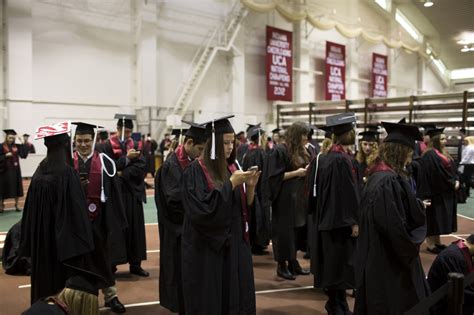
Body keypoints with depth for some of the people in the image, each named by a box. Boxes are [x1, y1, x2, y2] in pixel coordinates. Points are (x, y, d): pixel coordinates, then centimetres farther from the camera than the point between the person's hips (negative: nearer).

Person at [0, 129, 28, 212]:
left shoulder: (17, 146, 6)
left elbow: (23, 155, -5)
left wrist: (23, 144, -8)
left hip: (15, 170, 3)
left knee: (16, 188, 7)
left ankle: (16, 205, 17)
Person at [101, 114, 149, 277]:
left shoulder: (134, 145, 8)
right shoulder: (108, 146, -3)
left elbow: (141, 167, -3)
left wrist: (122, 174, -14)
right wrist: (126, 158, -19)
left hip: (132, 193, 4)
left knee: (134, 228, 6)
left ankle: (135, 264, 15)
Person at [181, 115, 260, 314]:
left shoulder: (231, 168, 7)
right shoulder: (195, 170, -12)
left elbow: (245, 207, 7)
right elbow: (201, 208, -23)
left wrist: (250, 187, -12)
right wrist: (231, 183, -22)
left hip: (235, 245, 6)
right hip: (207, 249, -6)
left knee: (236, 297, 11)